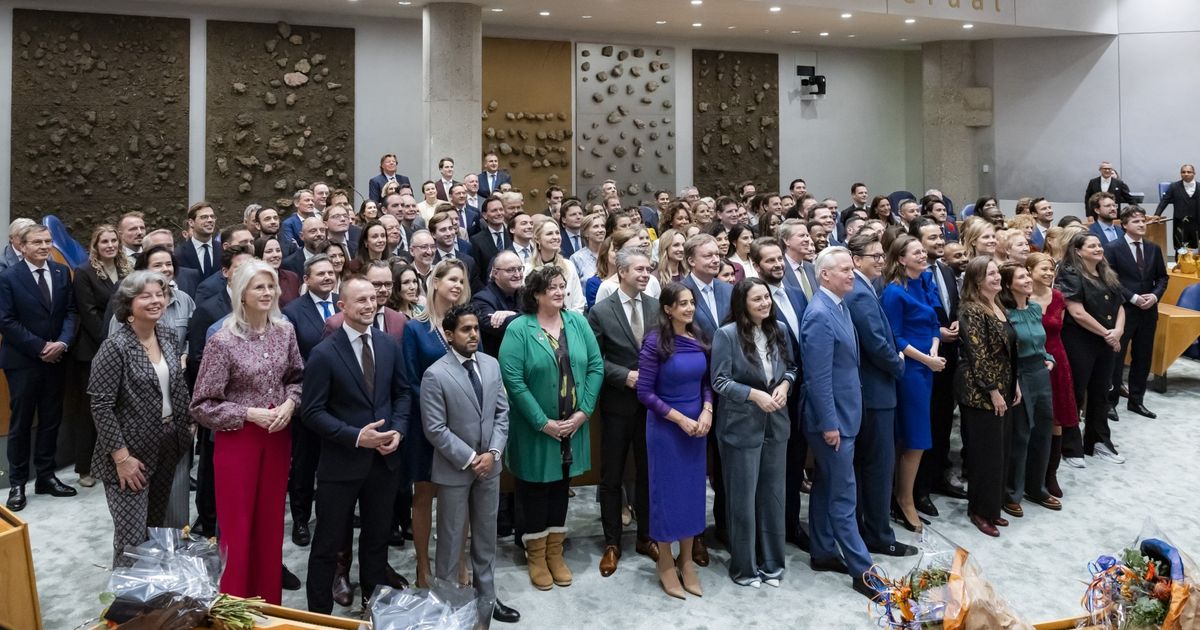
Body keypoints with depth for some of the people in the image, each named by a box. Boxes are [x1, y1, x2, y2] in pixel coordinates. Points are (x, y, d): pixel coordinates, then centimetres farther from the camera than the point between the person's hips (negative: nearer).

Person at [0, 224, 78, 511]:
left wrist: (62, 342, -12)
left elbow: (70, 311, 3)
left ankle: (46, 476, 21)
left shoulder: (62, 272, 5)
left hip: (55, 359, 4)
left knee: (51, 421, 10)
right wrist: (39, 348, -15)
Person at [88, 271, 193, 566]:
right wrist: (121, 456, -18)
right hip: (132, 451, -6)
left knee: (158, 527, 18)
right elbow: (101, 406, -17)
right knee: (132, 537, 0)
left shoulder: (169, 336, 3)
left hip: (168, 443, 6)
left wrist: (186, 426, 10)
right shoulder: (115, 346, -16)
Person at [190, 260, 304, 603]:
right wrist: (249, 413, -19)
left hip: (278, 436, 4)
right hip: (237, 439, -4)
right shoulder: (222, 341, -15)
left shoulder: (285, 330, -1)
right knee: (237, 527, 6)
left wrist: (290, 403, -8)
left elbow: (297, 377, 11)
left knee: (271, 523, 15)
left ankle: (267, 603, 30)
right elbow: (202, 405, -12)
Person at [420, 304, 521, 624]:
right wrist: (469, 459, -16)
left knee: (486, 535, 16)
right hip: (454, 469, -5)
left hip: (489, 465, 5)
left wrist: (493, 452, -8)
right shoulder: (435, 375, -15)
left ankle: (486, 597, 31)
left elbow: (502, 412, 4)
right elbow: (435, 429, -16)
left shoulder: (491, 364, 2)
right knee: (451, 538, 8)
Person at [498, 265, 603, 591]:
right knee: (534, 490, 8)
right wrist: (543, 422, -18)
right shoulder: (519, 328, -11)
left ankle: (555, 554, 29)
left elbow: (596, 367, 0)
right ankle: (536, 557, 24)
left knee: (560, 487, 15)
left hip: (572, 426, 4)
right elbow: (512, 378, -17)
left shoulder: (577, 322, 2)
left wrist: (583, 411, -10)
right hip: (534, 429, -4)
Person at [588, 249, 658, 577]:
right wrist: (625, 376, -16)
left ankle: (646, 537, 28)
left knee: (649, 473, 12)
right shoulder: (600, 311, -6)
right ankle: (612, 543, 20)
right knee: (611, 476, 7)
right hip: (617, 405, -3)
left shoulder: (657, 307, 2)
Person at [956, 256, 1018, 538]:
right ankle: (980, 511, 13)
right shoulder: (971, 311, -16)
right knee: (986, 453, -1)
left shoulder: (999, 308, 11)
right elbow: (979, 356, -19)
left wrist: (1014, 384, 14)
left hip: (1003, 389, 9)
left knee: (1000, 451, 13)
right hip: (982, 393, -9)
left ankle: (992, 507, 25)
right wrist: (994, 391, -18)